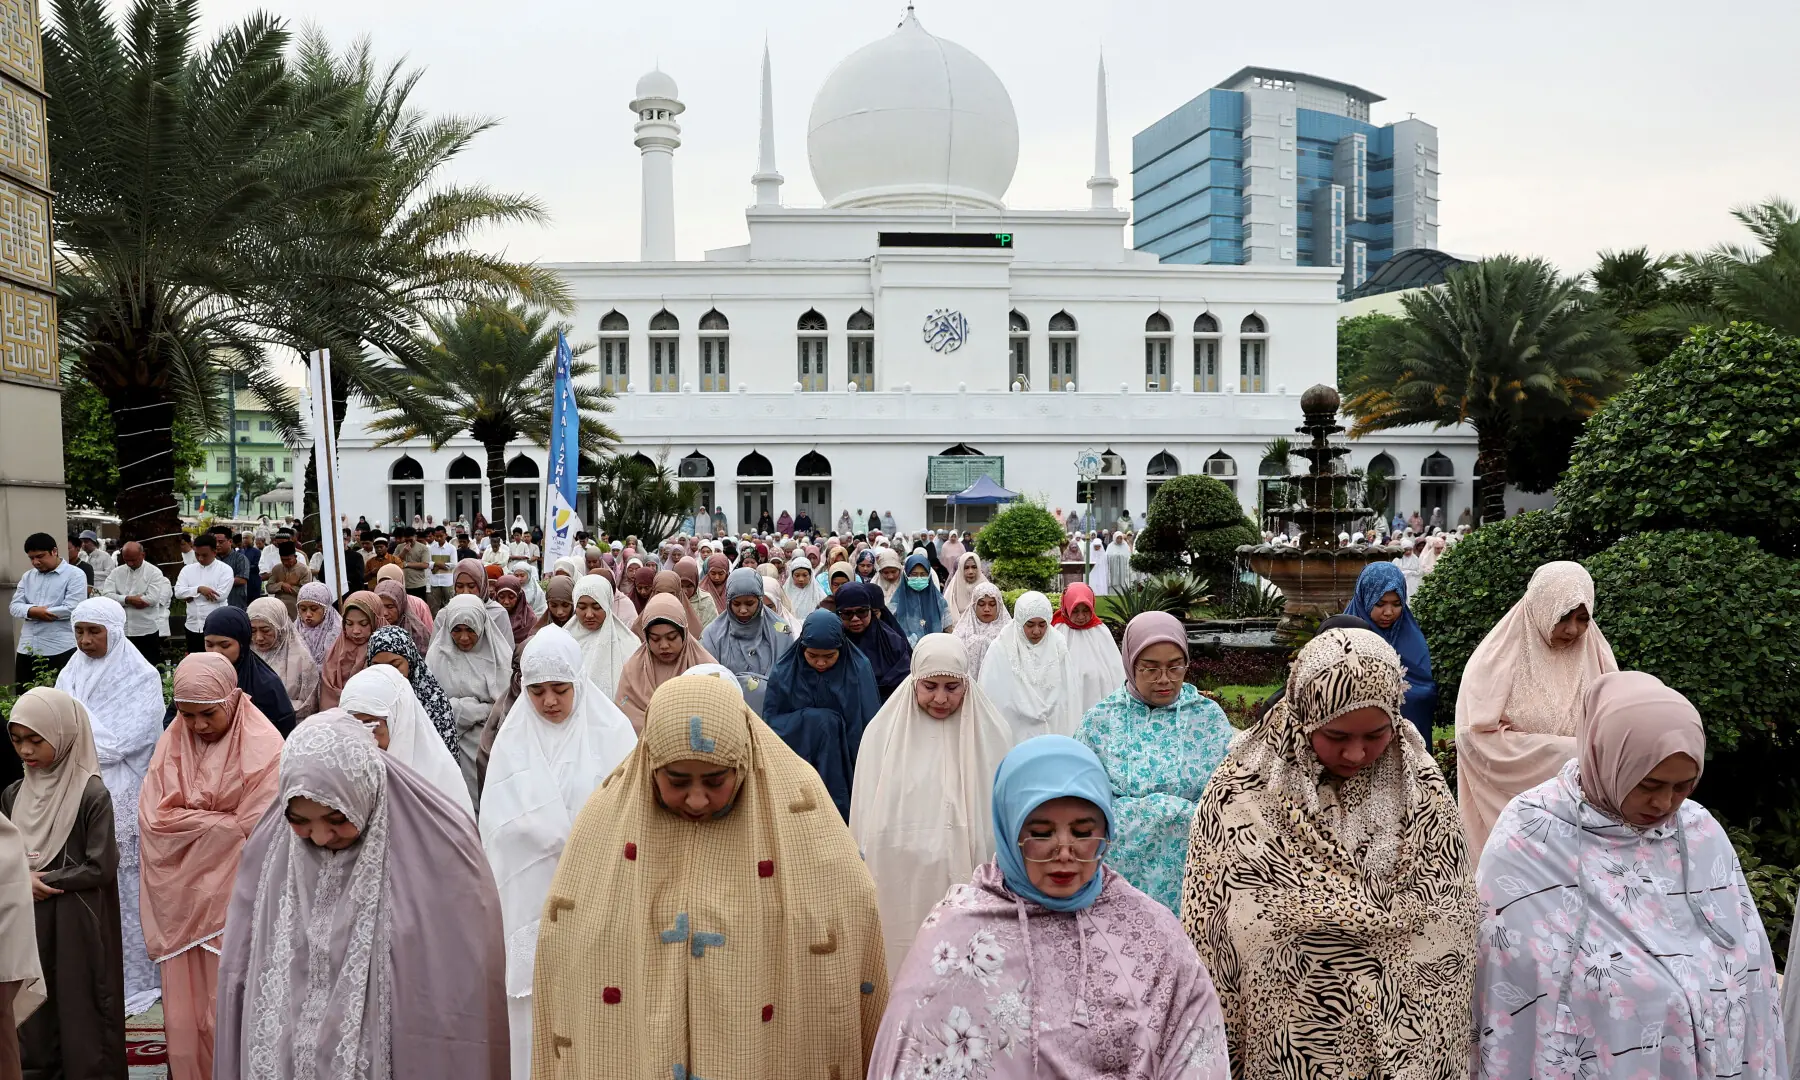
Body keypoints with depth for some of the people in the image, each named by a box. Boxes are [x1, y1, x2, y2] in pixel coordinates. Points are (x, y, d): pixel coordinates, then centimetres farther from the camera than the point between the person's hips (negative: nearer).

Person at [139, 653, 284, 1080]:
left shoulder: (263, 748, -13)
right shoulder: (173, 740, 3)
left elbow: (257, 832, -16)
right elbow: (154, 817, -5)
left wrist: (189, 820, -12)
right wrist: (222, 822, -12)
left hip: (232, 898, -4)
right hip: (181, 897, 4)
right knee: (184, 1008, 10)